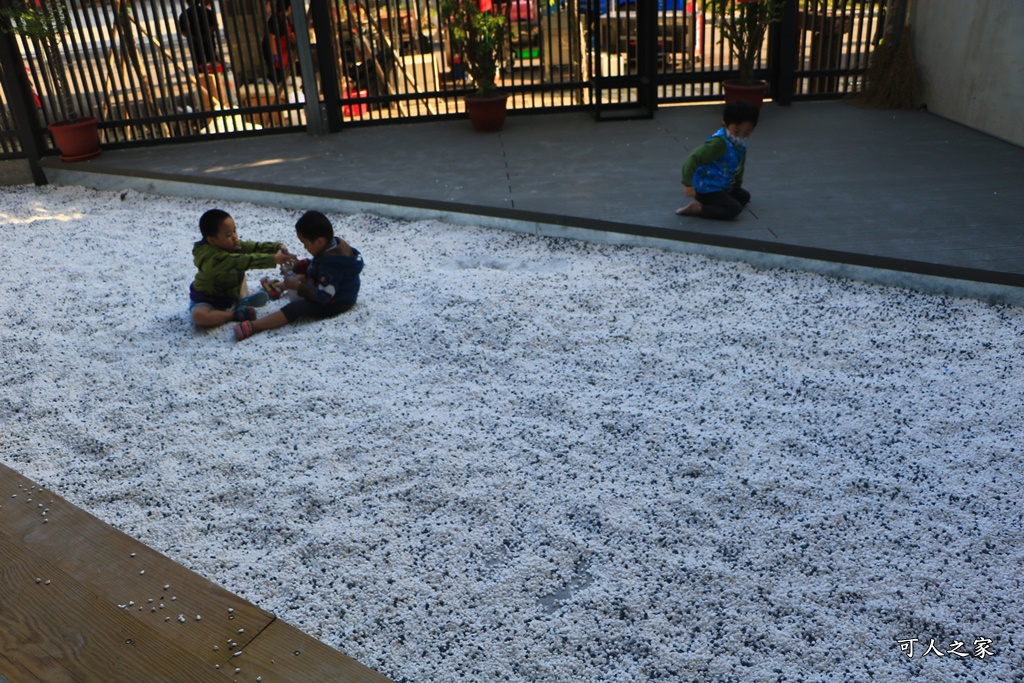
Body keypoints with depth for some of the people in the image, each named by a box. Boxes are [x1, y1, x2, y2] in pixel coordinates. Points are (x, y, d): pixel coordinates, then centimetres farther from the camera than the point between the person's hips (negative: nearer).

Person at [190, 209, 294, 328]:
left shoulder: (232, 245, -8)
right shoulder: (214, 258, -35)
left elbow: (255, 247, -11)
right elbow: (245, 261, -44)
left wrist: (278, 247, -28)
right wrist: (274, 259, -49)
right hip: (206, 300, -9)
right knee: (198, 316, -38)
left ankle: (243, 300, -5)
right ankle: (234, 314, -19)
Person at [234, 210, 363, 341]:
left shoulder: (331, 265, -34)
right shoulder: (335, 243, -4)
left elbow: (323, 296, -33)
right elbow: (317, 265, 14)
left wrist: (298, 287, -30)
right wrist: (296, 265, 1)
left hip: (335, 304, -11)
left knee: (296, 308, -29)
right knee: (303, 276, 30)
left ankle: (252, 326, -40)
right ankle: (278, 286, 54)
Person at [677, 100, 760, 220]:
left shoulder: (740, 143, 4)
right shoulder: (719, 142, -26)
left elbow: (739, 165, 22)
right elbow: (694, 159, -31)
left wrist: (737, 185, 34)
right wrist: (687, 184, -36)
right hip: (706, 188, -10)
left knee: (744, 196, 25)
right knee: (734, 209, -23)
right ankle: (697, 208, -17)